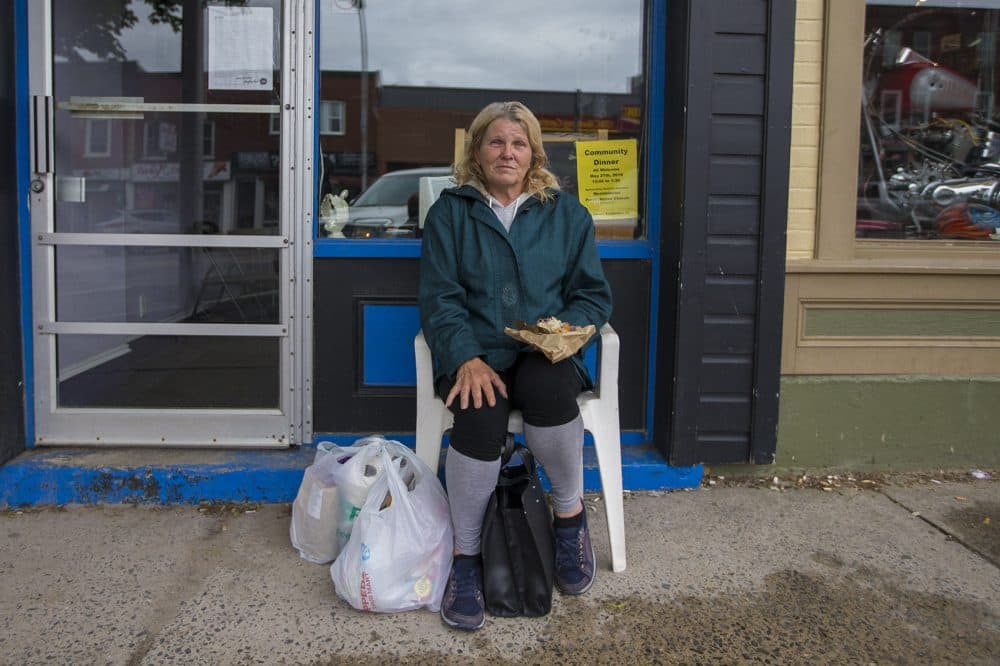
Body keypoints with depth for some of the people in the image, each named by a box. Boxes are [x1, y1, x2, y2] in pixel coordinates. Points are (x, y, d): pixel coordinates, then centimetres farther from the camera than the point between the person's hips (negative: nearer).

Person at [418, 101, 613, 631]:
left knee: (549, 388, -35)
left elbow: (593, 294, 12)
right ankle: (465, 556, -14)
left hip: (544, 354, 1)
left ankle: (569, 513, -11)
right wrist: (467, 359, -17)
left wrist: (565, 330, -11)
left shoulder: (566, 214, 15)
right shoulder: (450, 212, 11)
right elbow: (439, 298, 1)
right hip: (475, 354, 0)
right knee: (481, 418, -33)